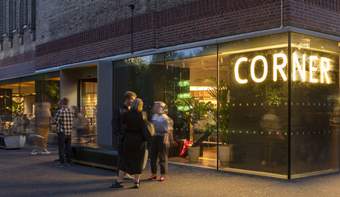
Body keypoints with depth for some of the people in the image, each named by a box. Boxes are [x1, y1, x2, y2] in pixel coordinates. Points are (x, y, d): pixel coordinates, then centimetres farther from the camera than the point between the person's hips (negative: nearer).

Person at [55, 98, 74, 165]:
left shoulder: (60, 111, -15)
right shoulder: (71, 112, 2)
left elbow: (56, 121, -11)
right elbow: (72, 122, 5)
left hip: (62, 132, -5)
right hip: (69, 132, 5)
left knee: (61, 147, 3)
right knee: (68, 146, 14)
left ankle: (62, 161, 5)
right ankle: (68, 160, 19)